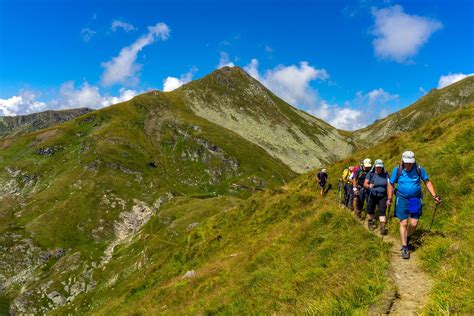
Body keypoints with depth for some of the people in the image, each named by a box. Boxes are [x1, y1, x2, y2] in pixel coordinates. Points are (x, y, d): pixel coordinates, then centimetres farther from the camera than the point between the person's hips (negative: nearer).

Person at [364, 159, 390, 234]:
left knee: (382, 212, -11)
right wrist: (369, 186, -34)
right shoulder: (370, 174, -6)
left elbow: (388, 185, 1)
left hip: (382, 197, 0)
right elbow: (365, 184, -9)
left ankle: (382, 227, -11)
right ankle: (370, 222, 39)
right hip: (372, 196, 0)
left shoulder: (385, 174, -2)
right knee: (370, 211, 13)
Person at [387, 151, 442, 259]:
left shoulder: (419, 169, -5)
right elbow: (391, 184, 0)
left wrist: (434, 195, -3)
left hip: (416, 199, 1)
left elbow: (427, 182, 4)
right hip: (402, 199, -1)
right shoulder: (397, 170, -7)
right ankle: (404, 247, 11)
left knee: (414, 224, 0)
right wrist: (389, 198, -8)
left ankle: (407, 237, 31)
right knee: (403, 223, 1)